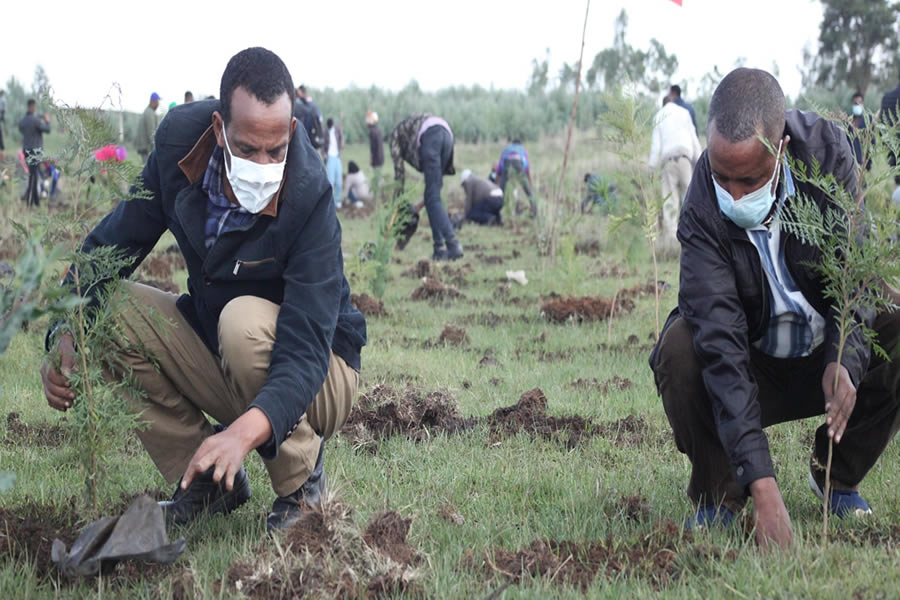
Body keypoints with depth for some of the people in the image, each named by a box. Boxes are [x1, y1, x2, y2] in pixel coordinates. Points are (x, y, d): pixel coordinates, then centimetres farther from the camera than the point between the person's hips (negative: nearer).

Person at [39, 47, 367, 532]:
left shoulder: (309, 199, -30)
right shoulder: (180, 139, -16)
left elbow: (306, 350, -36)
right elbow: (111, 243, -5)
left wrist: (247, 430, -54)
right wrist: (66, 334, -23)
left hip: (320, 378, -5)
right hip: (219, 363, 6)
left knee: (243, 321, -35)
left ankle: (302, 481, -11)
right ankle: (207, 481, -2)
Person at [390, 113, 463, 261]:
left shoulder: (397, 132, 30)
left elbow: (398, 168, 18)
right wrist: (419, 206, 36)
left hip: (429, 136, -6)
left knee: (433, 198, -6)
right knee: (433, 196, 14)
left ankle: (453, 246, -19)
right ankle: (439, 249, 9)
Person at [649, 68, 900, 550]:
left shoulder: (827, 150, -19)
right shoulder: (703, 210, -27)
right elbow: (722, 348, -35)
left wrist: (844, 360, -37)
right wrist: (763, 487, -43)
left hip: (828, 352, 3)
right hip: (756, 369, -3)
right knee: (679, 352, -33)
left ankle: (837, 474, -1)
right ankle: (718, 493, -6)